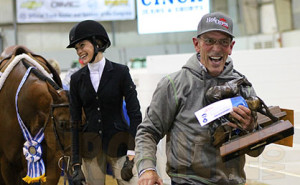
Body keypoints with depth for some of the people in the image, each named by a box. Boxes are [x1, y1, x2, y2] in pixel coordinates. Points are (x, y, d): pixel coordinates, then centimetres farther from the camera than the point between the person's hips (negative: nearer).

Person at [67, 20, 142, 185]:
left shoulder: (120, 72, -2)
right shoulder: (77, 78, 6)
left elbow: (135, 114, -4)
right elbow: (75, 122, 6)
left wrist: (131, 154, -13)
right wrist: (76, 164, 0)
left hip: (118, 146, -2)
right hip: (90, 150, 2)